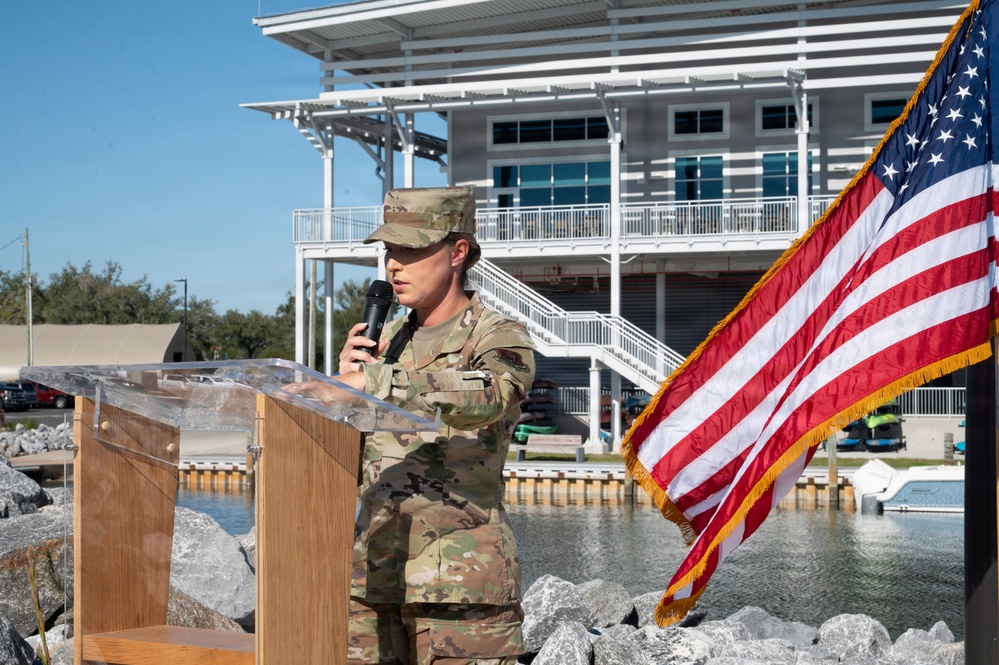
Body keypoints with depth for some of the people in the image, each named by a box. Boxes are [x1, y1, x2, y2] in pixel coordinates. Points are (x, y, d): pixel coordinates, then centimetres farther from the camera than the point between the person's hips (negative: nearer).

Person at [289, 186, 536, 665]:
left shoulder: (501, 339, -3)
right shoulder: (387, 341, 14)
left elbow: (483, 397, -28)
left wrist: (371, 381, -36)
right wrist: (345, 379, -2)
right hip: (373, 579, 5)